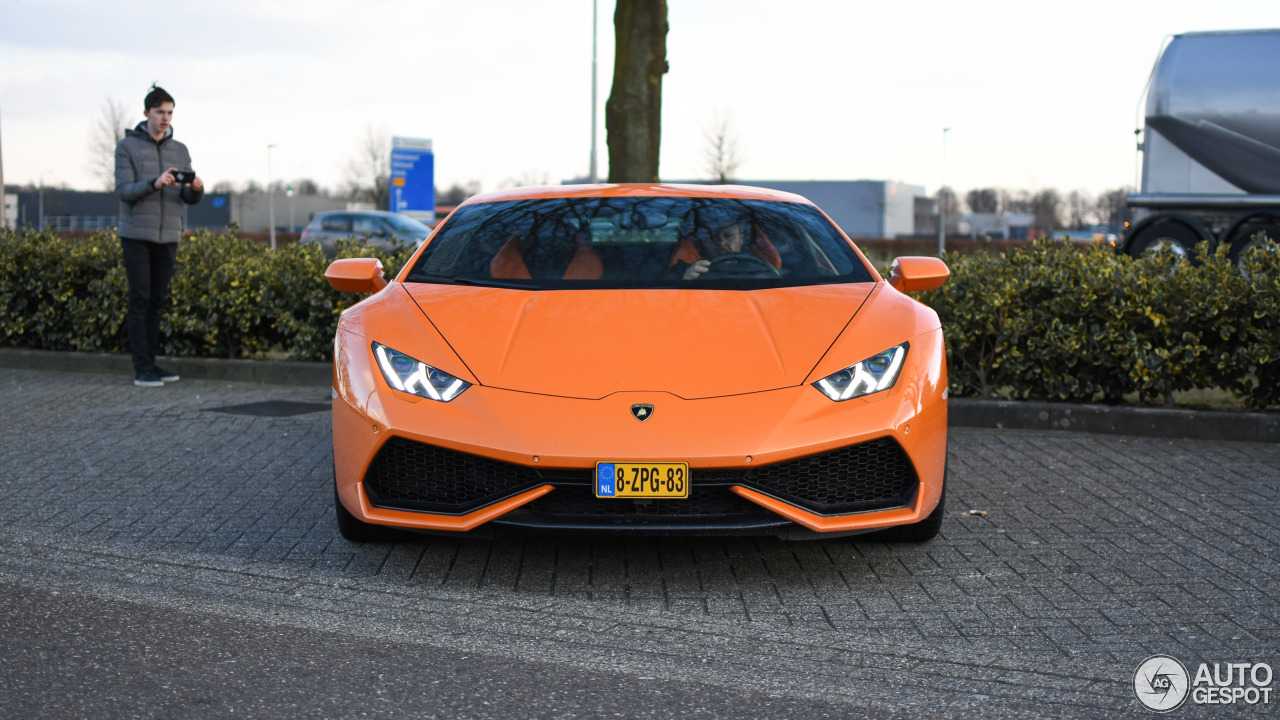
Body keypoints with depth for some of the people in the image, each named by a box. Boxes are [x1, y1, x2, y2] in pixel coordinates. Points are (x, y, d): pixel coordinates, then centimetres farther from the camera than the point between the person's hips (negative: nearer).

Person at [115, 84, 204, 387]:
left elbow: (189, 198, 9)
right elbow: (123, 191, -9)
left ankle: (151, 362, 11)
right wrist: (154, 184, -25)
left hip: (168, 236, 4)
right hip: (137, 235, -4)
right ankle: (142, 368, -5)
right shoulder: (127, 146, -1)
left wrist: (197, 189, -15)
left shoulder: (180, 150, 11)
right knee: (140, 300, -5)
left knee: (157, 301, 5)